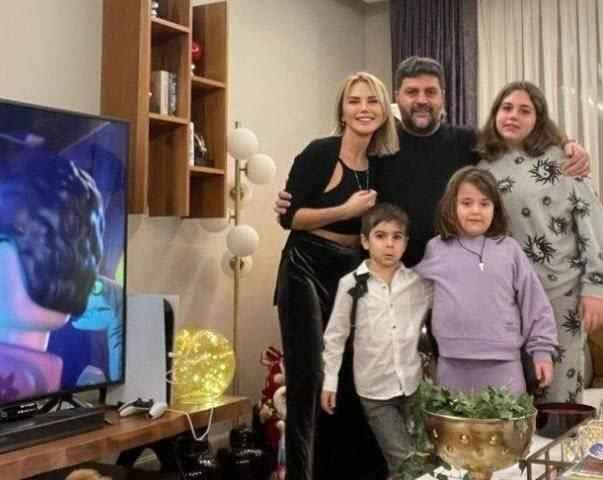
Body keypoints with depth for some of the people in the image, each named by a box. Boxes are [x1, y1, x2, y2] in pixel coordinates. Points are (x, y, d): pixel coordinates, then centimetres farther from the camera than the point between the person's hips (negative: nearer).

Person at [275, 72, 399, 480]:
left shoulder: (383, 165, 8)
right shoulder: (320, 153, -9)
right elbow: (288, 216, -14)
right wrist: (346, 210, -19)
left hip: (353, 275, 6)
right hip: (307, 271, -6)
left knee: (352, 378, 9)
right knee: (309, 377, -7)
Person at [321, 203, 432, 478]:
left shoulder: (420, 283, -3)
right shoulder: (350, 284, -8)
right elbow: (335, 335, -2)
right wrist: (329, 382, -1)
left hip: (413, 385, 3)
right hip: (375, 389, -3)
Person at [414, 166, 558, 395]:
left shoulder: (509, 249, 3)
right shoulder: (435, 249, 4)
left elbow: (534, 303, 4)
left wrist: (542, 350, 3)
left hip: (503, 366, 0)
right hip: (452, 368, 1)